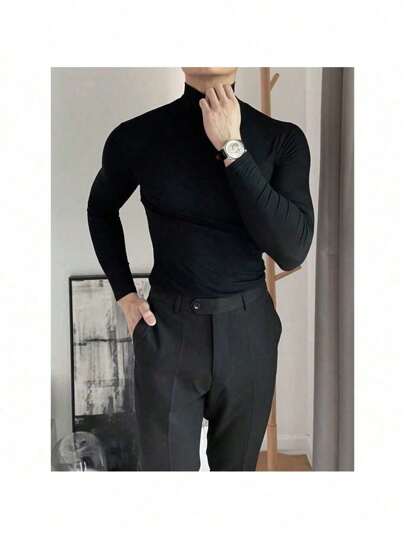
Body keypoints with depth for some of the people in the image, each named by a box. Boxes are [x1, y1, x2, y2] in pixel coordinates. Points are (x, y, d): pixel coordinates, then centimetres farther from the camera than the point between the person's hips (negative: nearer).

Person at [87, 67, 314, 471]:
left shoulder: (283, 139, -6)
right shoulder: (136, 136, -7)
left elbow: (291, 251, -18)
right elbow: (101, 210, 13)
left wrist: (232, 149, -21)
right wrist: (124, 295, 4)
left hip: (248, 332, 2)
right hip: (167, 332, -1)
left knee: (236, 465, 19)